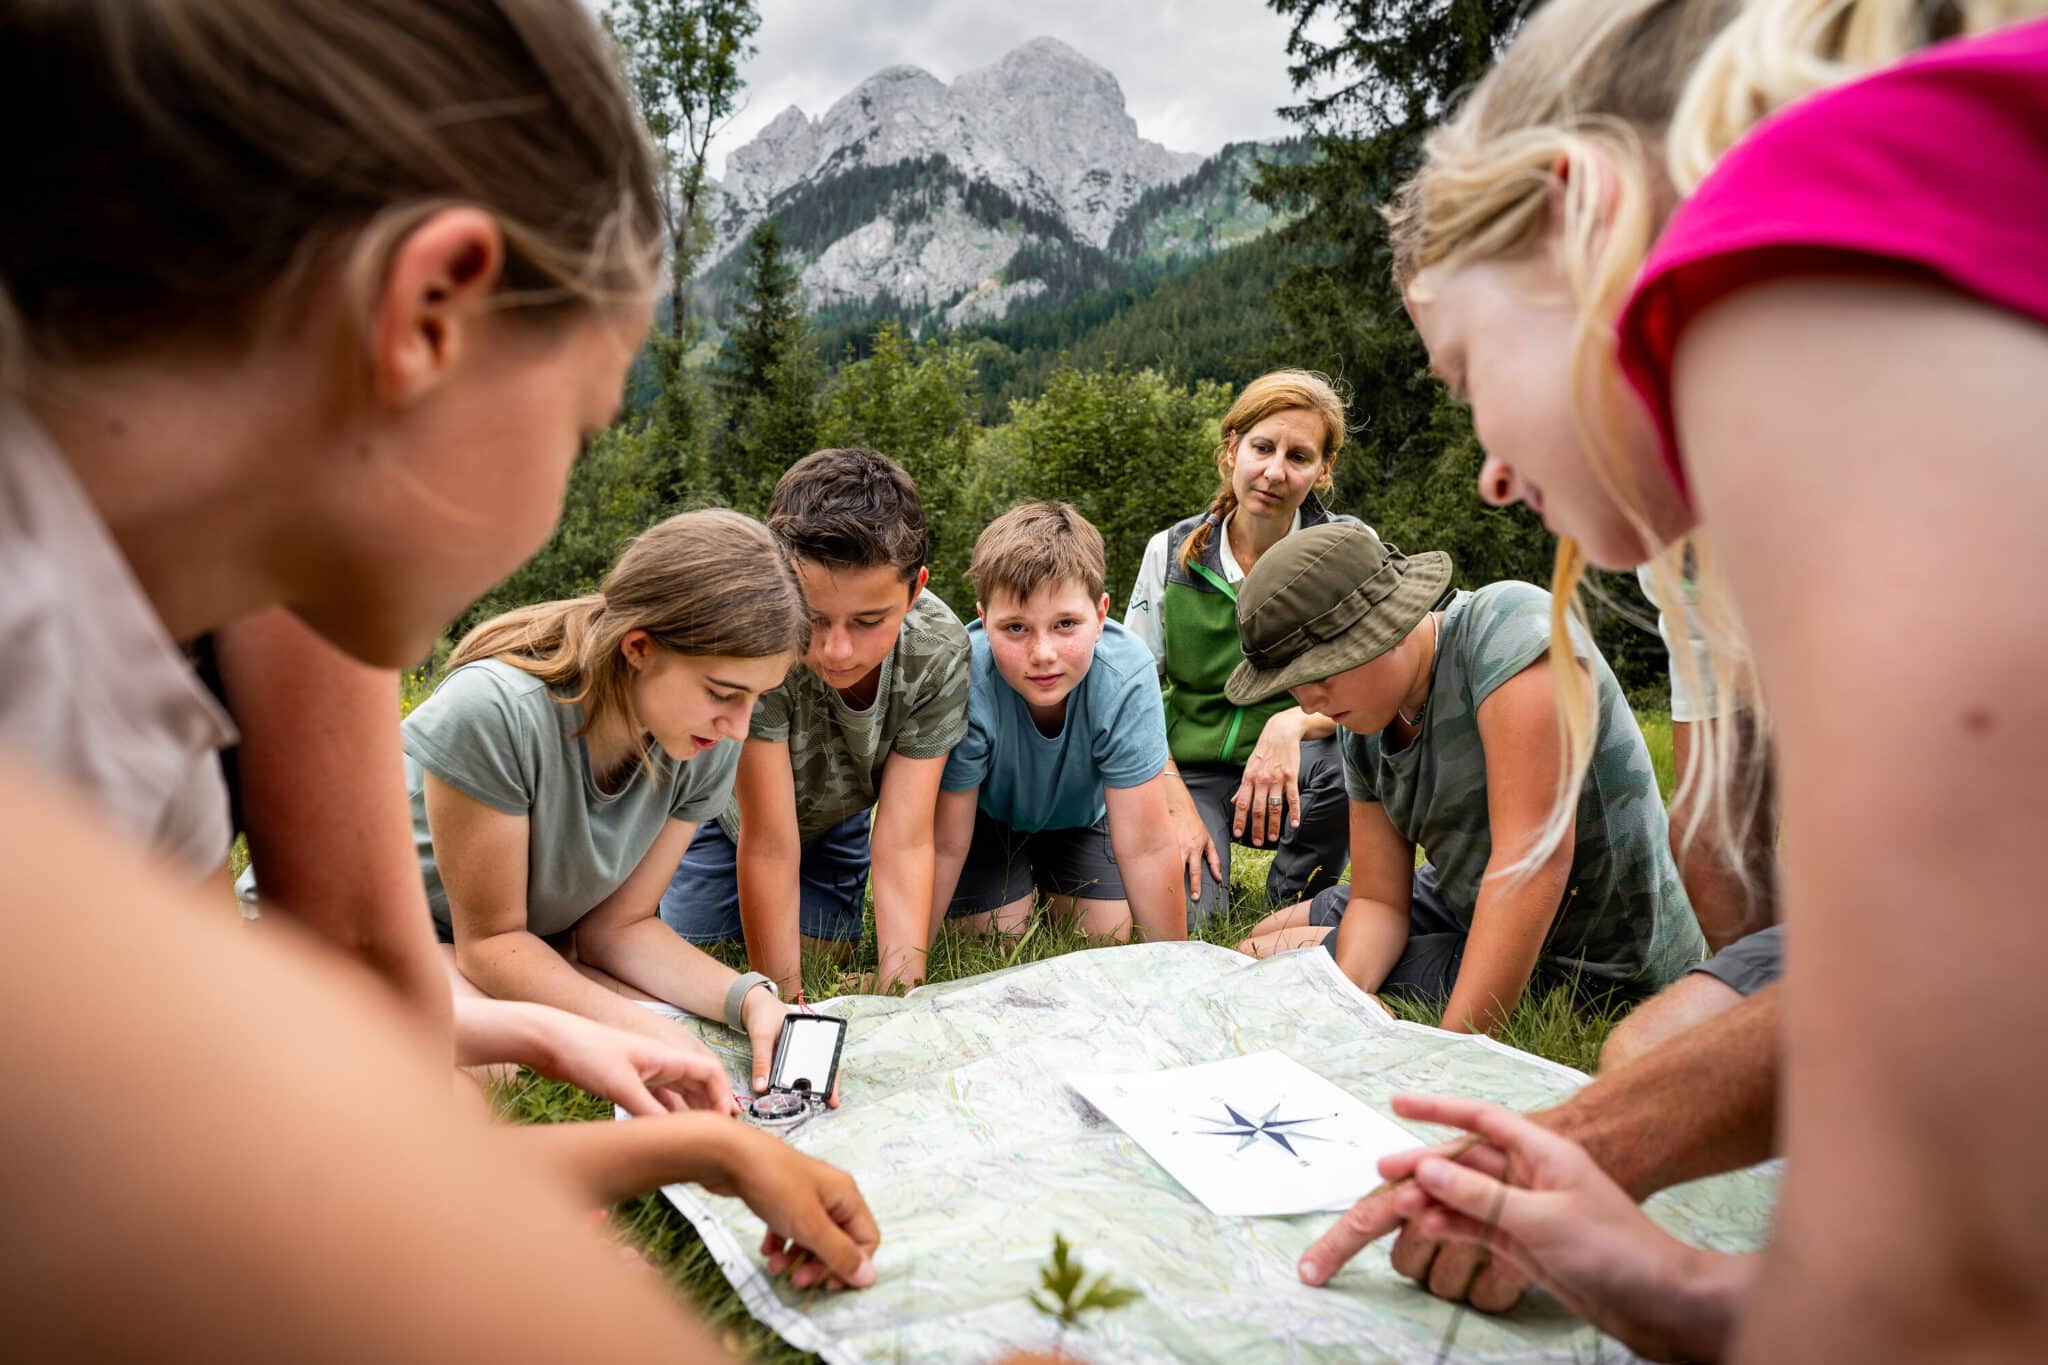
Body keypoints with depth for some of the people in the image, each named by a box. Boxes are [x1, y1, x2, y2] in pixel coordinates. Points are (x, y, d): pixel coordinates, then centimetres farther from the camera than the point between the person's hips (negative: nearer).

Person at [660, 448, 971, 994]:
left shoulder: (939, 654, -34)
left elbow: (904, 842, -31)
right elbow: (768, 844, -37)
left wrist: (903, 992, -40)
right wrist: (784, 1000, -33)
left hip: (834, 813, 2)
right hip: (724, 805, -2)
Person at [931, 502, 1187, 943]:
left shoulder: (1126, 675, -38)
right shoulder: (967, 685, -39)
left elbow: (1147, 848, -31)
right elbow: (945, 845, -27)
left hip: (1080, 810, 1)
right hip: (986, 811, -1)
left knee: (1107, 938, -6)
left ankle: (1056, 894, 26)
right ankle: (1024, 890, 23)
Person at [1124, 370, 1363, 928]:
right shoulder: (1170, 553, -3)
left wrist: (1292, 723, -34)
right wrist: (1179, 807, -12)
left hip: (1297, 763, 0)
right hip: (1194, 771, 0)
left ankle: (1295, 897, -5)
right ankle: (1208, 861, 14)